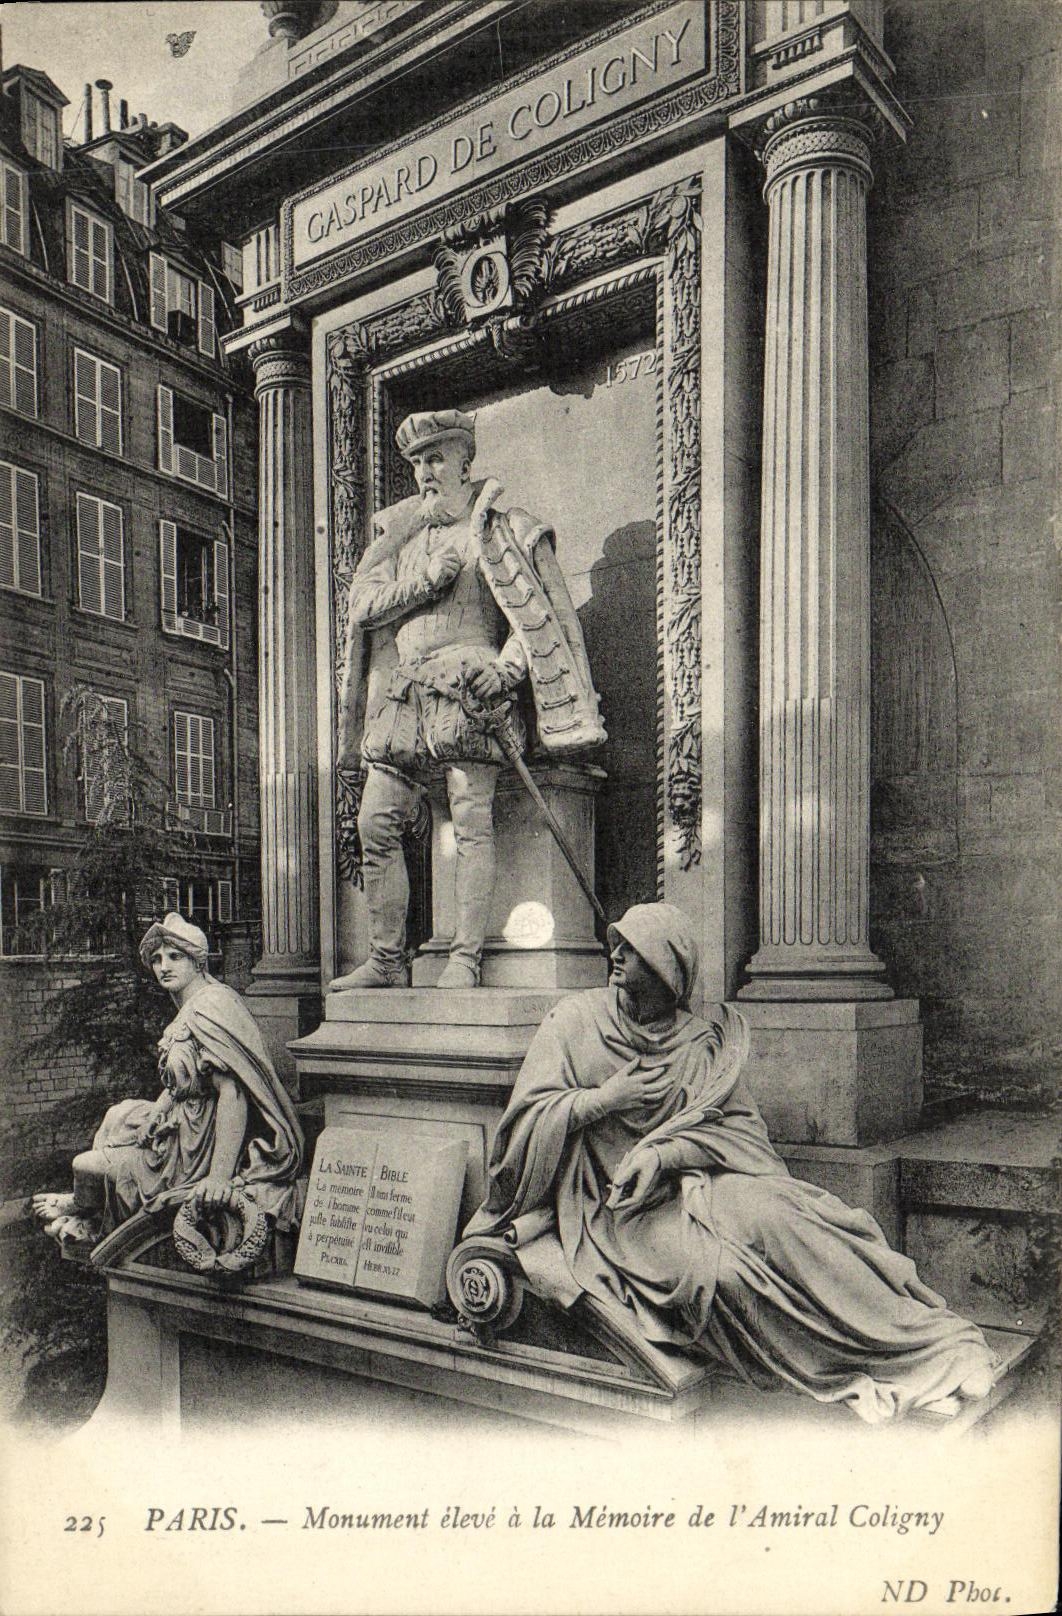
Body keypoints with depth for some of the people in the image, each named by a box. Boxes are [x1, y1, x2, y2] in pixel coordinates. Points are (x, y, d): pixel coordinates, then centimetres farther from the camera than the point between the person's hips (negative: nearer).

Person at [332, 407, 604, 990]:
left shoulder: (506, 531, 8)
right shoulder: (399, 531, 22)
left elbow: (540, 616, 0)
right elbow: (362, 607, 11)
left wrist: (508, 666, -17)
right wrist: (427, 579, -3)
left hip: (469, 687, -5)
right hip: (403, 696, 5)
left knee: (472, 822, -13)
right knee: (376, 825, -2)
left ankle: (465, 959, -10)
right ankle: (387, 961, 6)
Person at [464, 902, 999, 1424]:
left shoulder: (701, 1042, 9)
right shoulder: (574, 1020, 3)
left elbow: (741, 1124, 0)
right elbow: (527, 1115, 0)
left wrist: (664, 1151, -16)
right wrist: (605, 1099, -12)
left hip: (689, 1182, 2)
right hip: (610, 1203, -2)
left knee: (770, 1215, -28)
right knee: (708, 1267, -29)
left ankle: (922, 1341, -27)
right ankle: (848, 1376, -23)